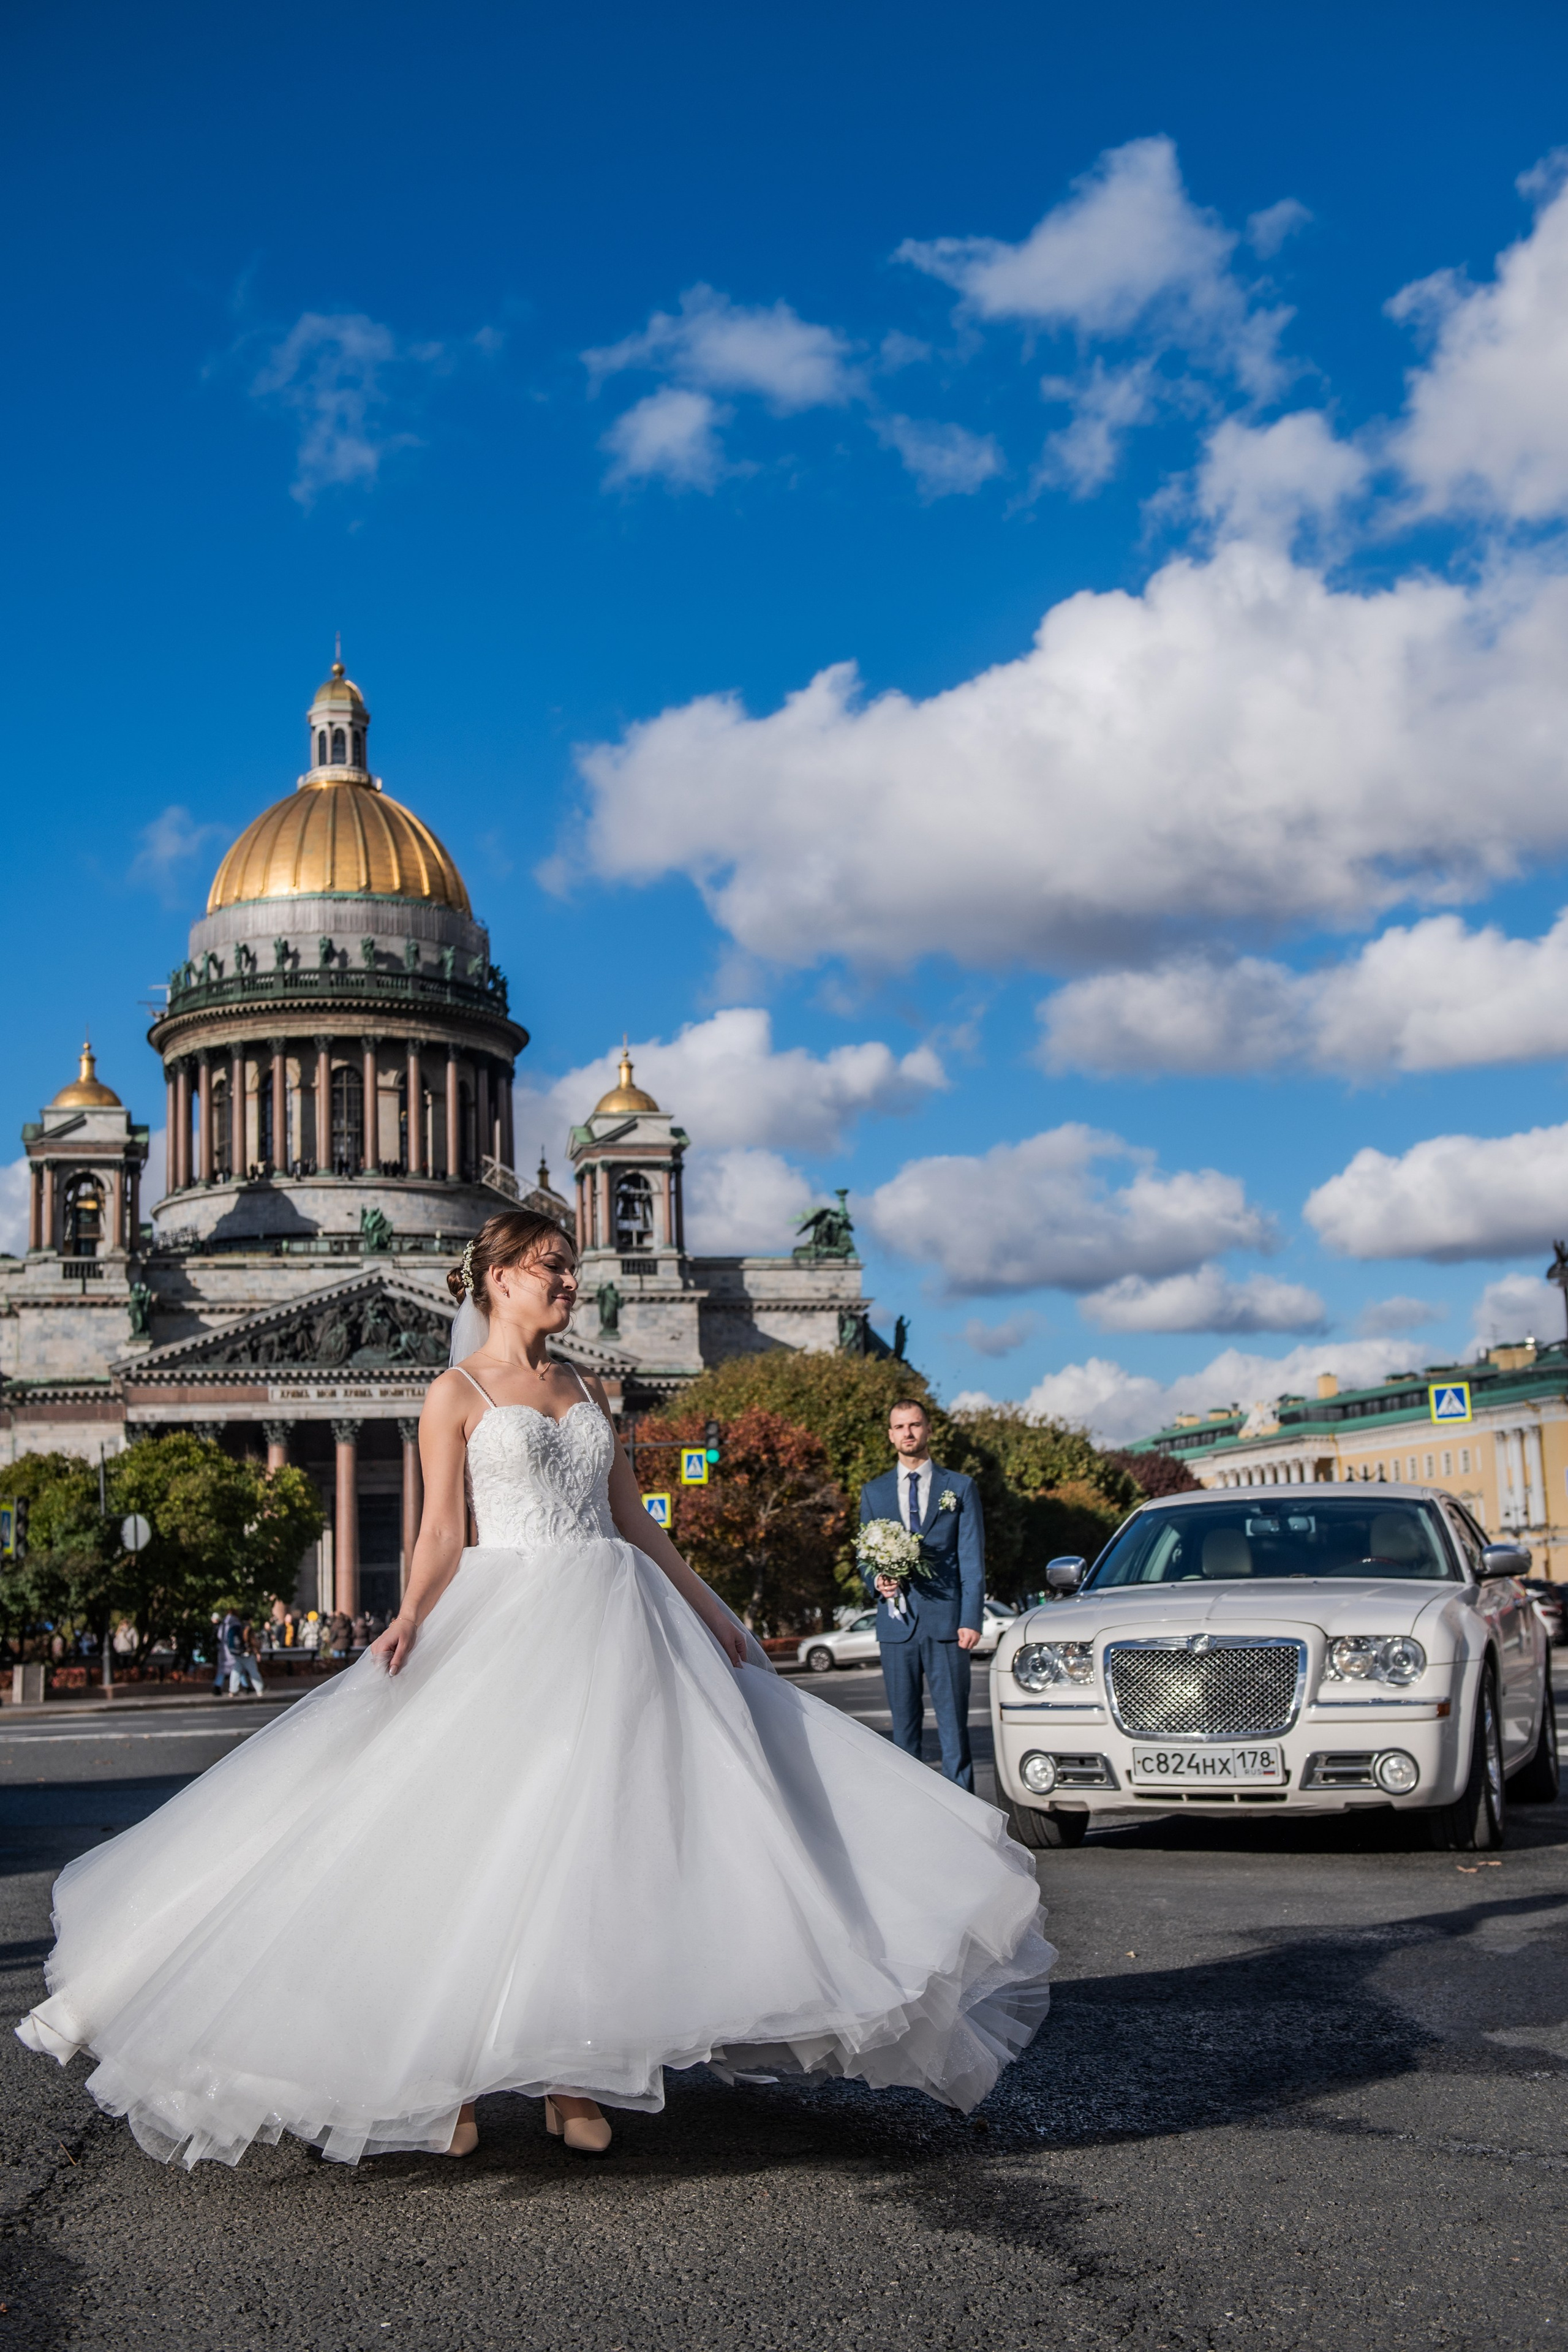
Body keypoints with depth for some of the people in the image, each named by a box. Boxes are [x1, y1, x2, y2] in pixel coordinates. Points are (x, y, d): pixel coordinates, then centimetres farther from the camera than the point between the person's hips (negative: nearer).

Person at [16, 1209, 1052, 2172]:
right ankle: (456, 2073, 5)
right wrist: (410, 1619, -22)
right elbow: (443, 1529, -5)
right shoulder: (458, 1393, 1)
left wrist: (709, 1611, 16)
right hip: (508, 1625, -5)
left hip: (613, 1624, 5)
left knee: (600, 1835, 0)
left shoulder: (585, 1389, 16)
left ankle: (575, 2076, 7)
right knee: (485, 1839, -6)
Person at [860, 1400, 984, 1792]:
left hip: (946, 1623, -2)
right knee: (904, 1726, 4)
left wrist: (971, 1620, -8)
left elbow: (973, 1559, 3)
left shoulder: (960, 1488, 8)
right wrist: (877, 1582, -7)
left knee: (954, 1725, -4)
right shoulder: (874, 1492, 14)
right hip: (897, 1624, 2)